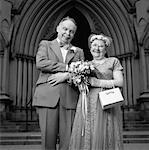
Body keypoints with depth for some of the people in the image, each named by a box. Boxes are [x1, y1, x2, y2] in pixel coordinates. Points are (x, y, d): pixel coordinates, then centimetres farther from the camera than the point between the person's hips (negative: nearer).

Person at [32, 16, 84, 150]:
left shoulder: (78, 52, 22)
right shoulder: (45, 44, 16)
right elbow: (40, 63, -3)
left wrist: (66, 75, -10)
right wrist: (67, 67, -5)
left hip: (70, 99, 2)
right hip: (47, 97, -1)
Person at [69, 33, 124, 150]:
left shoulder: (113, 61, 10)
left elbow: (120, 82, -1)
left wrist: (98, 82, -9)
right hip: (87, 105, 3)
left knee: (103, 137, -5)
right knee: (86, 138, -3)